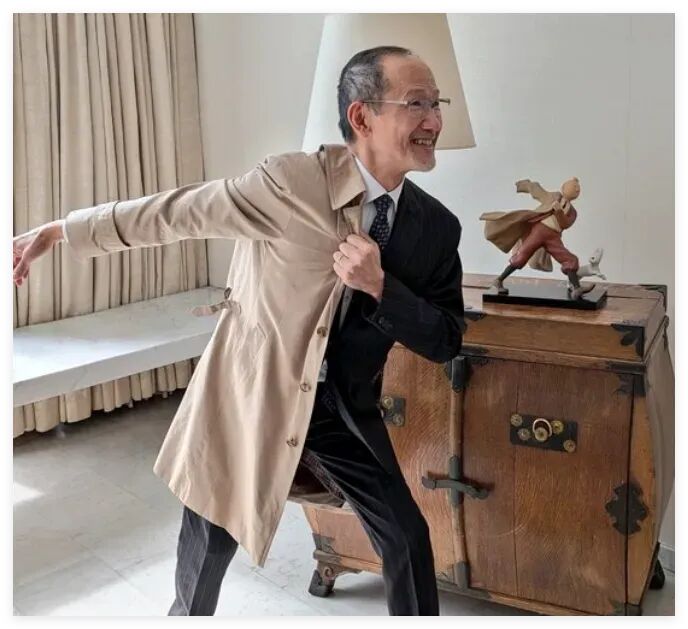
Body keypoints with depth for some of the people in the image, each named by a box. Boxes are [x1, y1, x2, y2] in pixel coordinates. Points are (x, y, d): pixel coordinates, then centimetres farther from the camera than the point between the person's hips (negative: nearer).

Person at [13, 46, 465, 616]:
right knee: (206, 552, 14)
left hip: (344, 407, 3)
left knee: (408, 539, 7)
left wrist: (379, 285, -25)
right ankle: (187, 613, 47)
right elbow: (172, 211, -13)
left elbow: (446, 341, -6)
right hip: (249, 393, -3)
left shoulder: (437, 226, -8)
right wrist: (56, 232, -5)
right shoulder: (291, 181, -22)